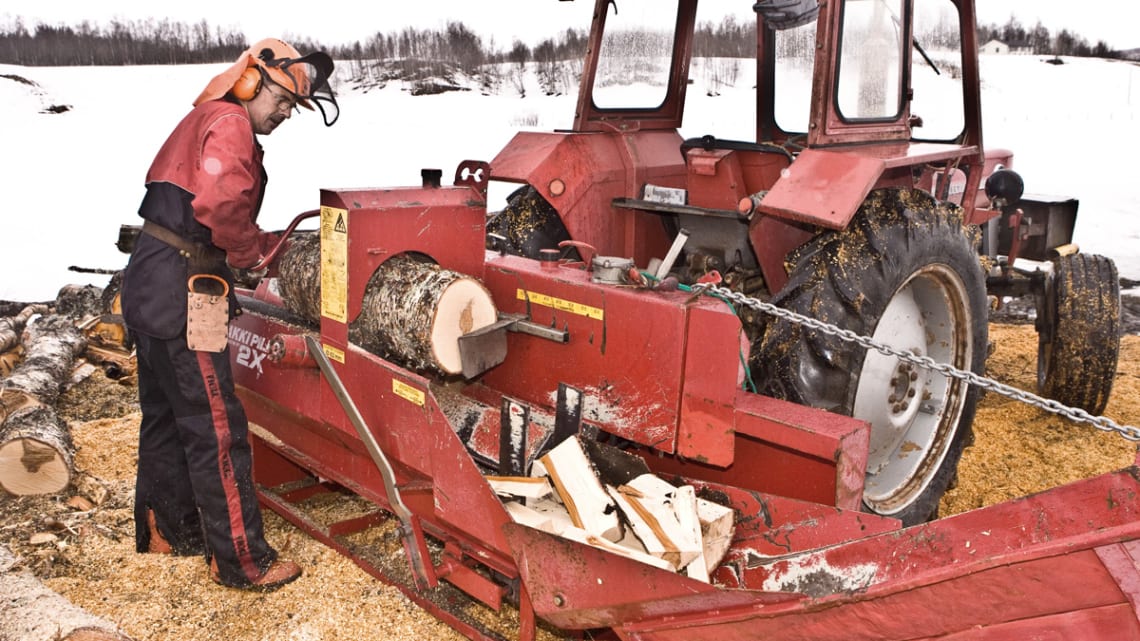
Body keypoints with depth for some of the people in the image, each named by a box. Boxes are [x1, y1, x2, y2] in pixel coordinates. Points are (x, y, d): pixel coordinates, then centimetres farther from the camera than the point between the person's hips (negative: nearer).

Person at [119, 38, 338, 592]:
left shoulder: (204, 120, 20)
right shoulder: (230, 123, -12)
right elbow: (220, 202, -29)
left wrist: (262, 244, 10)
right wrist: (251, 249, -11)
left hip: (149, 288, 11)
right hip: (179, 294, -11)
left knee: (166, 415, 20)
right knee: (216, 428, -6)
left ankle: (165, 527, 35)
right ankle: (240, 560, 2)